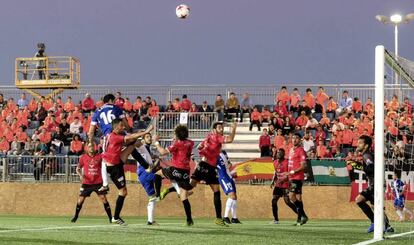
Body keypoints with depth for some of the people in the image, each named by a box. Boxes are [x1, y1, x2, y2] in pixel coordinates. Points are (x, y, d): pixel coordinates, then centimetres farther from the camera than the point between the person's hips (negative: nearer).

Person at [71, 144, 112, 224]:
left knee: (104, 199, -8)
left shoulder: (99, 156, 1)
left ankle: (110, 217, -1)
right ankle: (75, 217, 20)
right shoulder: (83, 157, 2)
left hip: (98, 182, -1)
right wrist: (80, 175, -10)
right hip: (87, 183, 1)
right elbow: (78, 168, 9)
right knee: (80, 200, 1)